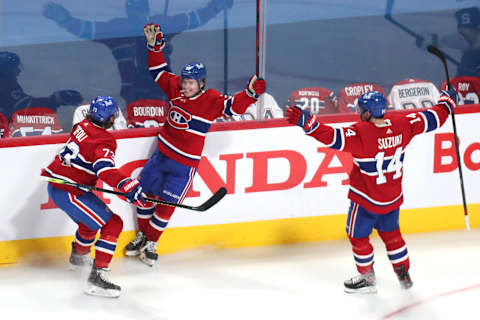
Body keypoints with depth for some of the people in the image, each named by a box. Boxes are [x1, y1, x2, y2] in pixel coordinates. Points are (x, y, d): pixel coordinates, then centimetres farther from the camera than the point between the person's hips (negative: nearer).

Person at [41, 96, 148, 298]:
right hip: (69, 194, -10)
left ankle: (79, 256, 58)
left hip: (55, 186, 10)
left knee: (90, 221, 33)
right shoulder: (103, 141, -20)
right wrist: (128, 185, -46)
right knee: (112, 224, -10)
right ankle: (97, 276, -18)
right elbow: (105, 168, -36)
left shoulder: (83, 126, 6)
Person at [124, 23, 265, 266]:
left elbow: (234, 106, -27)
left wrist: (250, 93, -43)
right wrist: (155, 46, 3)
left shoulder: (211, 101, -17)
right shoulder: (175, 87, -3)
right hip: (161, 155, 5)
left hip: (184, 164, -5)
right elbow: (159, 72, 11)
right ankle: (142, 235, 34)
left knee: (166, 204, -1)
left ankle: (151, 244, 19)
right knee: (144, 194, 13)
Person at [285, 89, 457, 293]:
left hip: (366, 199, -6)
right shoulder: (402, 124, -10)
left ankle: (367, 278, 26)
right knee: (390, 232, 26)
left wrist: (308, 123, -41)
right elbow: (431, 119, 3)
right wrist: (447, 102, 20)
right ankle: (404, 275, 33)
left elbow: (333, 138, -38)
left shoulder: (361, 133, -26)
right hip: (393, 197, 6)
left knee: (358, 235, 14)